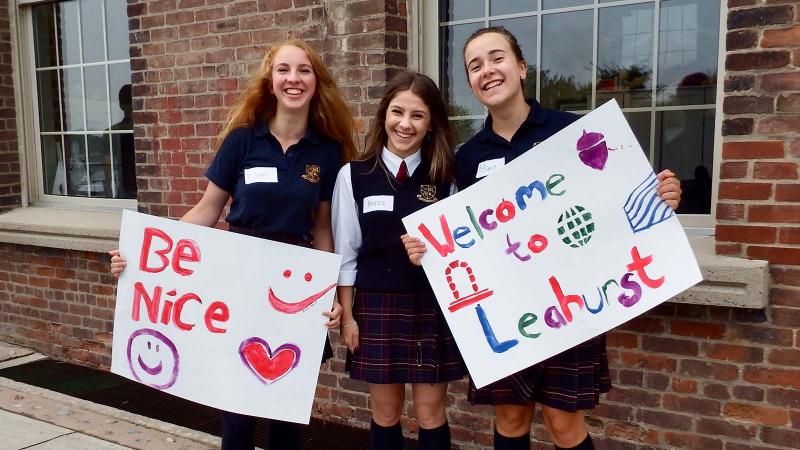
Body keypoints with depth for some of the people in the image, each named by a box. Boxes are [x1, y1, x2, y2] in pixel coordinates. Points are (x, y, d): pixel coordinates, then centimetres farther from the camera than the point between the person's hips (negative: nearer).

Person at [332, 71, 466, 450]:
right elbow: (346, 254, 2)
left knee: (431, 414, 8)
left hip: (433, 304, 0)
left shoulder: (446, 177, 0)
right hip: (377, 304, 0)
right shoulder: (354, 175, -1)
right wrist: (347, 316, 1)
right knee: (385, 413, 12)